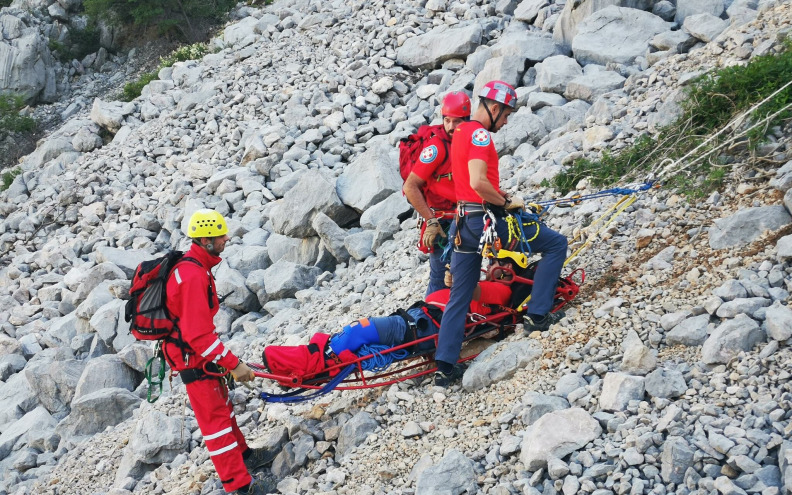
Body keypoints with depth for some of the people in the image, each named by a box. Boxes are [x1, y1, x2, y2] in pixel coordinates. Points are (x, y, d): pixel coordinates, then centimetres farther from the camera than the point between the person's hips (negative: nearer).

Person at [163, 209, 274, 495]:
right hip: (195, 362, -10)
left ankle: (244, 455, 39)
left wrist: (221, 357, 23)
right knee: (215, 419, -3)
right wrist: (233, 364, -27)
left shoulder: (194, 268, 6)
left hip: (200, 354, 10)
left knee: (222, 405, 22)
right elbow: (199, 334, -30)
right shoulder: (193, 277, -27)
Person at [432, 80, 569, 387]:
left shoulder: (460, 132, 18)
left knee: (459, 297, 10)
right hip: (487, 219, -9)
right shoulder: (479, 134, -13)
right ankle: (537, 314, 4)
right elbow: (477, 182, -25)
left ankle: (445, 366, 9)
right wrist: (506, 202, -11)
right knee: (556, 244, 6)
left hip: (464, 221, 9)